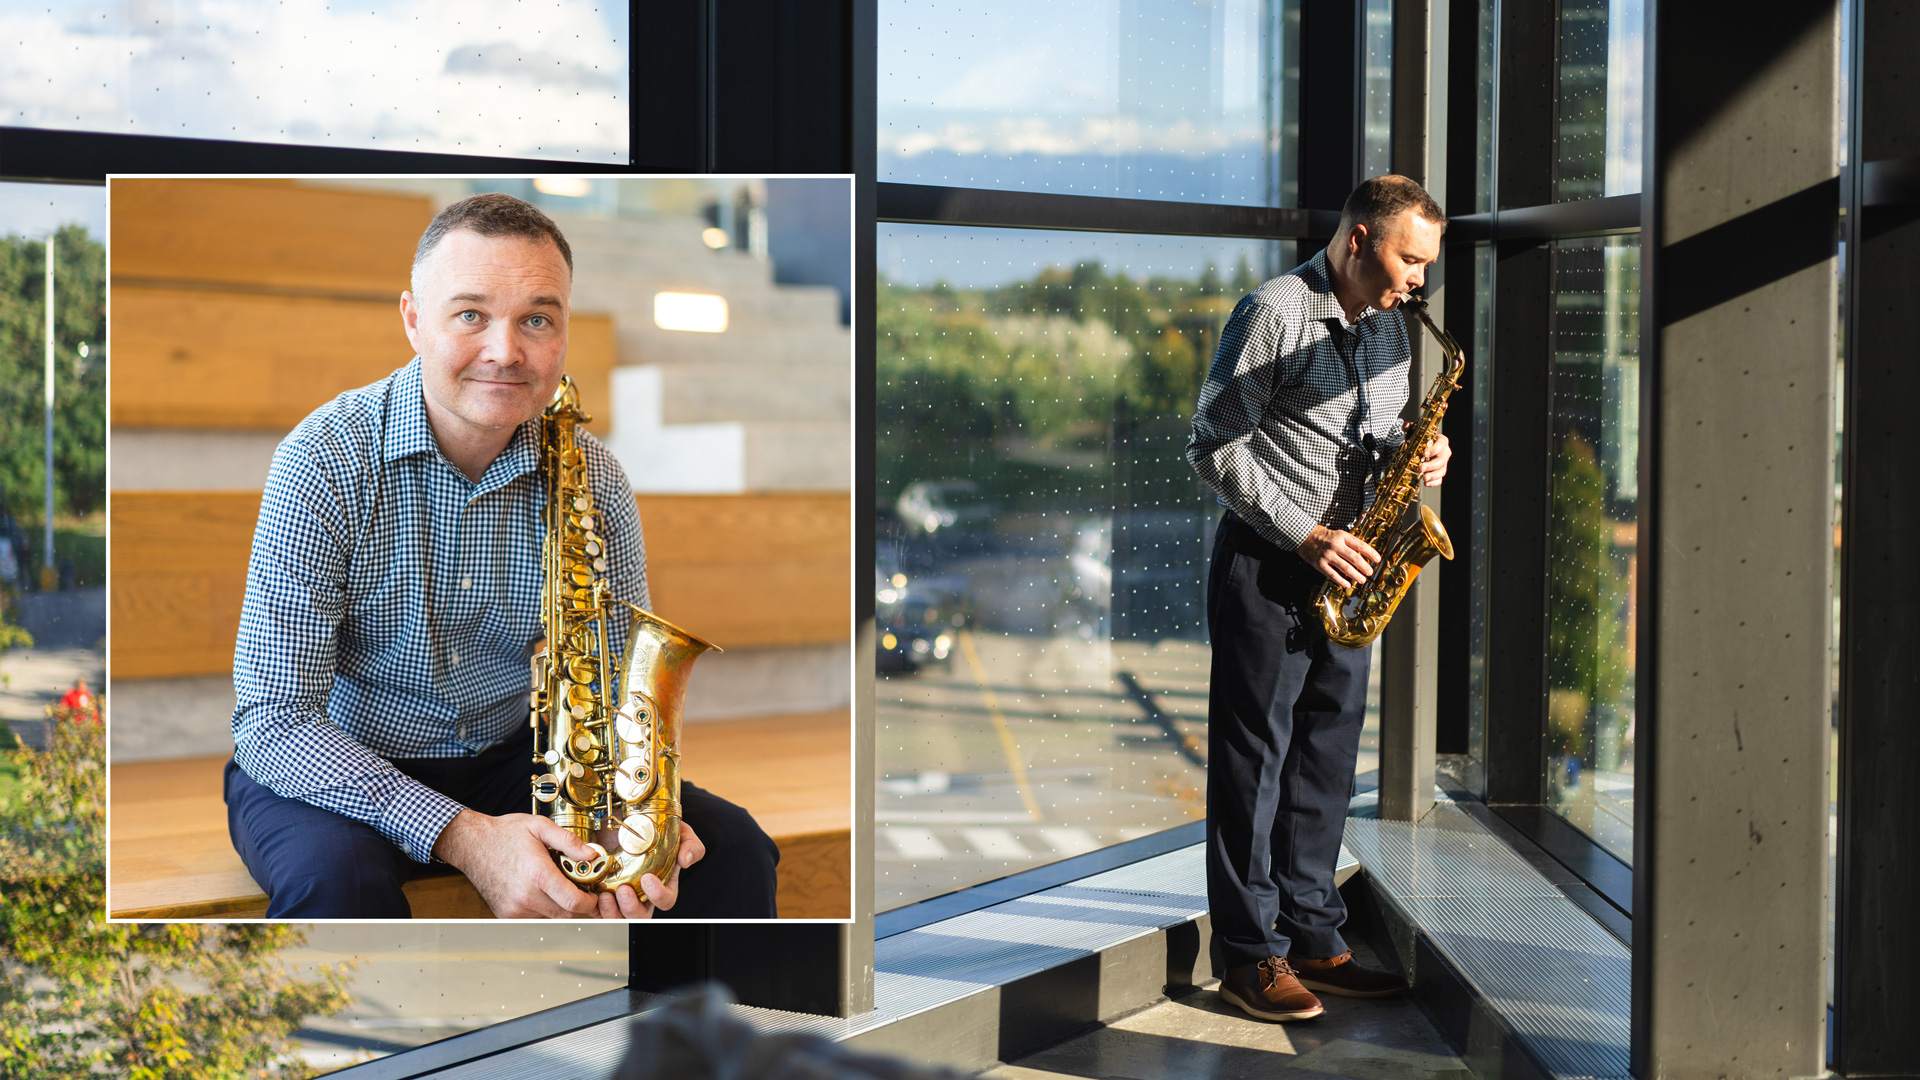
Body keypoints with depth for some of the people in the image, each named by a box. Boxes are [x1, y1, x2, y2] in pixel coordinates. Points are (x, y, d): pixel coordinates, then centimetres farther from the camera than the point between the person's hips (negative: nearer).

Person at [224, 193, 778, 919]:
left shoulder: (593, 478, -6)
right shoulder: (326, 460, -20)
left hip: (513, 755, 4)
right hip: (339, 775, -4)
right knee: (333, 880, -37)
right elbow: (272, 719, -24)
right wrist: (462, 835, -36)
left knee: (732, 852, -13)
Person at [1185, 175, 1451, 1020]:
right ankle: (1250, 953, 6)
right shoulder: (1274, 313, -13)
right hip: (1266, 563, -7)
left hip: (1343, 568, 8)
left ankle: (1312, 938, 20)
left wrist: (1413, 452, -2)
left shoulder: (1386, 325, 11)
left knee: (1326, 754, 10)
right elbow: (1214, 448, -14)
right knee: (1253, 756, -1)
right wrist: (1305, 535, -18)